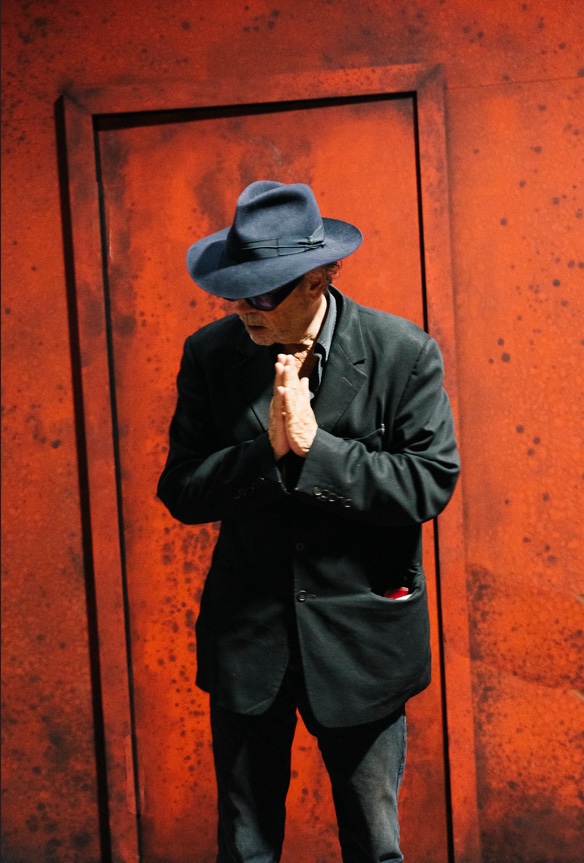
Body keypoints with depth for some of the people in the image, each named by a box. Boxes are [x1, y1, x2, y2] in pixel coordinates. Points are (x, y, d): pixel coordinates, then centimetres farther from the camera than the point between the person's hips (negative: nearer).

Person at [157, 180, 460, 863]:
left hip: (361, 636, -1)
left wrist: (314, 446, -24)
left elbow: (430, 485, -14)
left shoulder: (404, 354, -10)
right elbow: (181, 491, -7)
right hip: (248, 636, 2)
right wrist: (269, 451, -23)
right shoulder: (209, 354, -4)